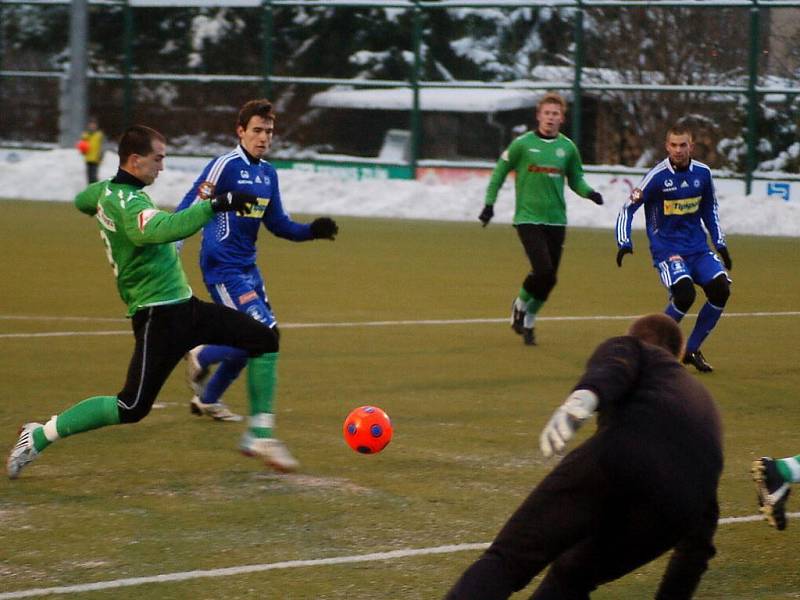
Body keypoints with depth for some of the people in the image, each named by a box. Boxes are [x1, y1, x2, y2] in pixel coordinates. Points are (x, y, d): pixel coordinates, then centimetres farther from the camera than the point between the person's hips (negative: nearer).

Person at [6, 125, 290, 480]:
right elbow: (163, 230, -42)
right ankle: (40, 437, 1)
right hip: (159, 314, -11)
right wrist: (214, 206, -43)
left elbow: (82, 201, 33)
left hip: (182, 305, 11)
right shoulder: (128, 203, -21)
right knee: (132, 407, -12)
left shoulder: (105, 191, 9)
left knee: (264, 339, 8)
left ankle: (259, 437, 14)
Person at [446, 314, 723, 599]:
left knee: (506, 559, -4)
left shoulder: (634, 348, 29)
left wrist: (584, 396, -22)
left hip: (616, 458, -5)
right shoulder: (704, 403, 44)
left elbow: (615, 364, -1)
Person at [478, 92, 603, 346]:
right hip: (528, 218, -4)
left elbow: (576, 180, 17)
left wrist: (589, 192, -4)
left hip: (556, 221, 4)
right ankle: (520, 304, 10)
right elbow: (500, 172, 7)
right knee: (543, 271, -19)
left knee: (549, 278, 4)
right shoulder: (523, 143, -2)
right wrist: (489, 203, 2)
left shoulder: (568, 147, 6)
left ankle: (528, 320, 26)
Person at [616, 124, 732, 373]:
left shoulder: (702, 173, 4)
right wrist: (624, 243, -18)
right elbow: (627, 209, -7)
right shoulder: (657, 176, -11)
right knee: (684, 293, -28)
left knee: (720, 289, -14)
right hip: (666, 248, -5)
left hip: (698, 248, 5)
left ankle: (691, 350, 3)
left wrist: (720, 244, 18)